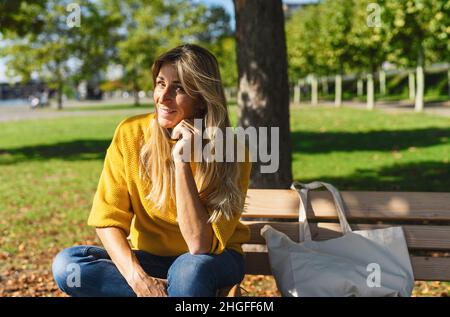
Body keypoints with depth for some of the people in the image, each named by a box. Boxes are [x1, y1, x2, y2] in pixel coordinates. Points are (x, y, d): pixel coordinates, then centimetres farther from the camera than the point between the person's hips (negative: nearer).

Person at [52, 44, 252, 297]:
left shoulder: (232, 152, -18)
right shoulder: (130, 134, -11)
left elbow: (200, 245, -24)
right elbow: (107, 219, -11)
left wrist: (182, 162, -30)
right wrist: (138, 279, -28)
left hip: (213, 260, -3)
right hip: (151, 258, 4)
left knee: (190, 268, -38)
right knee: (66, 265, -22)